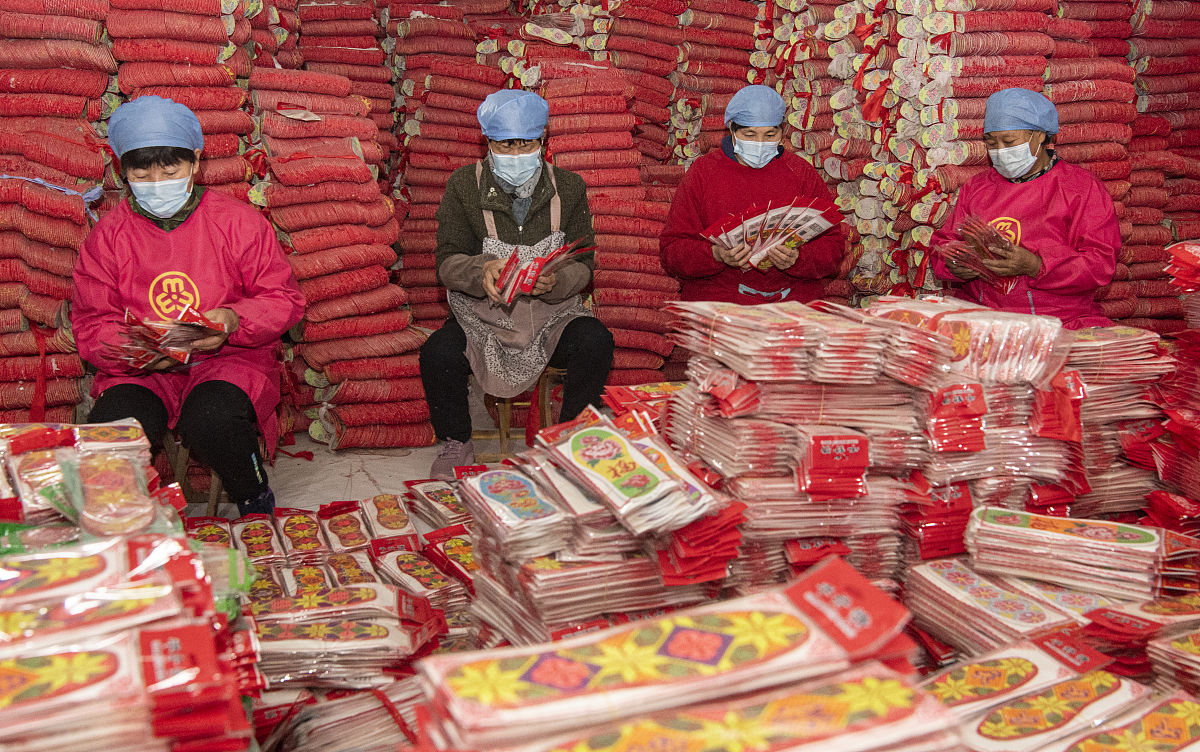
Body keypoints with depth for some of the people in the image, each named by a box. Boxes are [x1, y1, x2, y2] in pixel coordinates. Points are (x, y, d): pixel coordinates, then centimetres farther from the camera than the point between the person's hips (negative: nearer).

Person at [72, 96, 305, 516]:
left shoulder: (238, 221, 1)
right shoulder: (108, 236, 6)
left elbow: (284, 300, 2)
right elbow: (91, 324, 5)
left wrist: (232, 320, -19)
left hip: (229, 360, -2)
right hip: (140, 371, 2)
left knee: (211, 420, -35)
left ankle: (256, 501, -3)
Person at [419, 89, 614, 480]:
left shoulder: (568, 187, 2)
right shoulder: (464, 185, -2)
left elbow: (583, 265, 0)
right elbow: (447, 260, -5)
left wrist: (556, 280, -25)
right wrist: (481, 271, -29)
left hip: (553, 312, 1)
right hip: (480, 315, -1)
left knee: (596, 344, -28)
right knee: (438, 354, -29)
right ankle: (456, 444, 0)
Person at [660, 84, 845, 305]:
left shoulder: (801, 173, 11)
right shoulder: (703, 173, 7)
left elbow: (833, 245, 7)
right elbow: (671, 250, 3)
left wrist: (797, 259, -14)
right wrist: (717, 255, -17)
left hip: (792, 299, 1)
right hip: (716, 298, -1)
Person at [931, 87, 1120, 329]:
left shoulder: (1081, 187, 4)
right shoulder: (975, 187, 18)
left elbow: (1101, 264, -5)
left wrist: (1035, 266, -21)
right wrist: (953, 265, -4)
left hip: (1058, 319, -3)